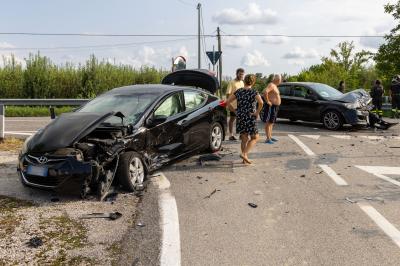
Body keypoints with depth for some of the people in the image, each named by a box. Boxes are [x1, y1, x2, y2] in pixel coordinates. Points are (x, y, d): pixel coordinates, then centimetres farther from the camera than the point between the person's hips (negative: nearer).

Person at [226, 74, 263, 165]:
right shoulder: (254, 92, -8)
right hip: (250, 117, -5)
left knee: (244, 138, 14)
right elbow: (260, 102, -25)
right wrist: (257, 112, -13)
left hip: (240, 117, 5)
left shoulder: (238, 91, 4)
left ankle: (245, 159, 18)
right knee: (255, 137, 8)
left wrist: (234, 111, 8)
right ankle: (244, 153, -9)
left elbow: (228, 102, 4)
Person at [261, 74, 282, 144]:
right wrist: (267, 101, -26)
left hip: (274, 107, 10)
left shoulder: (274, 86, 16)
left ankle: (270, 137, 25)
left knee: (271, 123, 16)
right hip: (270, 107, -10)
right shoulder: (271, 85, -16)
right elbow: (265, 92, -34)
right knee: (268, 122, -7)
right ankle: (268, 139, -6)